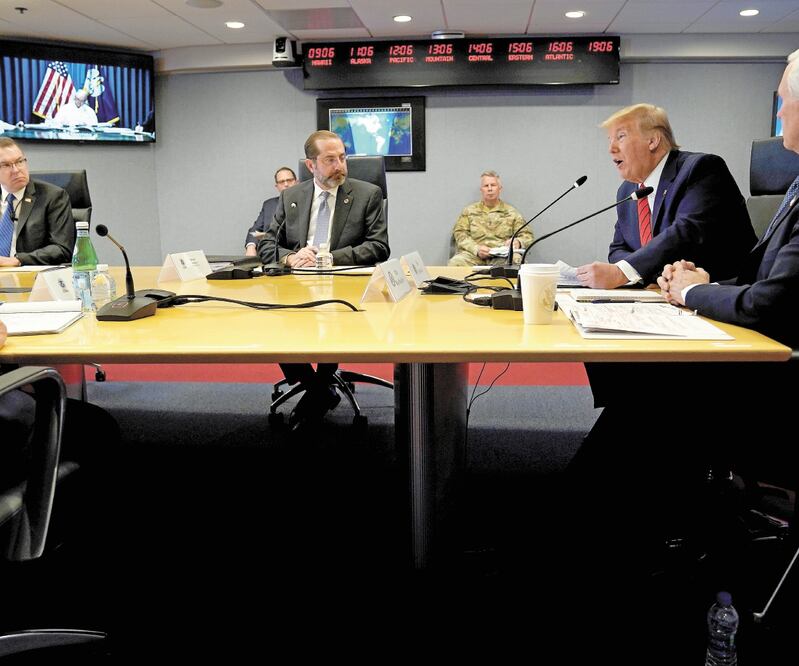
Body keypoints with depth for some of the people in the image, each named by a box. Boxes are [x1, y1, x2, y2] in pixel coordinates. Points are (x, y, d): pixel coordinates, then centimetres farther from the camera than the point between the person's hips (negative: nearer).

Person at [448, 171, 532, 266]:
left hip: (503, 257, 0)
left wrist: (518, 242, -11)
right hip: (473, 255, 1)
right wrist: (476, 249, -14)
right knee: (455, 263, -32)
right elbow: (460, 233, 6)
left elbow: (527, 235, 15)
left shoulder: (511, 212, 17)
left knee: (518, 261, -35)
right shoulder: (469, 211, 18)